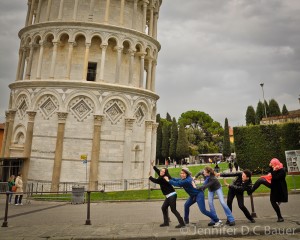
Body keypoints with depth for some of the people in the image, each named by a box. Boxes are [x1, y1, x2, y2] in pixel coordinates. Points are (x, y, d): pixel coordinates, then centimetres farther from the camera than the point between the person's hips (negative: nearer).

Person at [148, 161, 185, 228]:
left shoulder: (163, 179, -18)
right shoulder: (162, 178, 9)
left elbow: (155, 181, -12)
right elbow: (158, 171, 24)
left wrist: (150, 177, 5)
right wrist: (153, 166, 30)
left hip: (172, 195, -10)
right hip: (169, 196, 10)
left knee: (173, 210, -8)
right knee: (163, 208, 12)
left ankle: (182, 223, -4)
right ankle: (166, 222, 19)